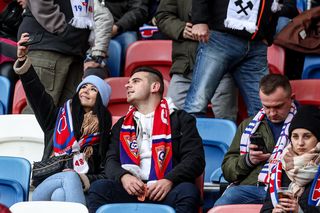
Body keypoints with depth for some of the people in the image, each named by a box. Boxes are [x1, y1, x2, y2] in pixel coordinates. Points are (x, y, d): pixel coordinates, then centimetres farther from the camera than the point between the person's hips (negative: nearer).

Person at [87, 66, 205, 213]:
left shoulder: (181, 120, 17)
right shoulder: (122, 125, 28)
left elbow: (196, 159, 4)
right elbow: (111, 160, 17)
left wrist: (169, 180, -15)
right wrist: (123, 177, -9)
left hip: (165, 191, -3)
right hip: (131, 190, 3)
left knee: (188, 191, -36)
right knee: (98, 188, -27)